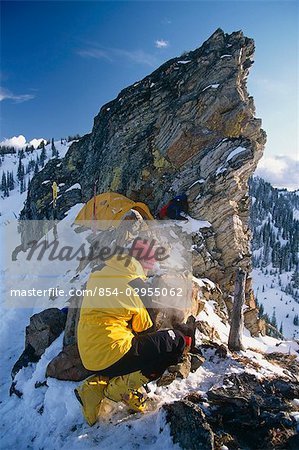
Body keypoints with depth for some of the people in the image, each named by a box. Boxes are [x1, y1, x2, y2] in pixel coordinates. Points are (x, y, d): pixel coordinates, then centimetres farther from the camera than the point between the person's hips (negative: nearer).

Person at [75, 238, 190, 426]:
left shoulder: (97, 276, 12)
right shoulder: (135, 283, -7)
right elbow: (146, 328, 3)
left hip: (89, 358, 8)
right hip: (113, 353, -8)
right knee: (176, 341, -5)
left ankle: (94, 387, 14)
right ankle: (123, 386, -6)